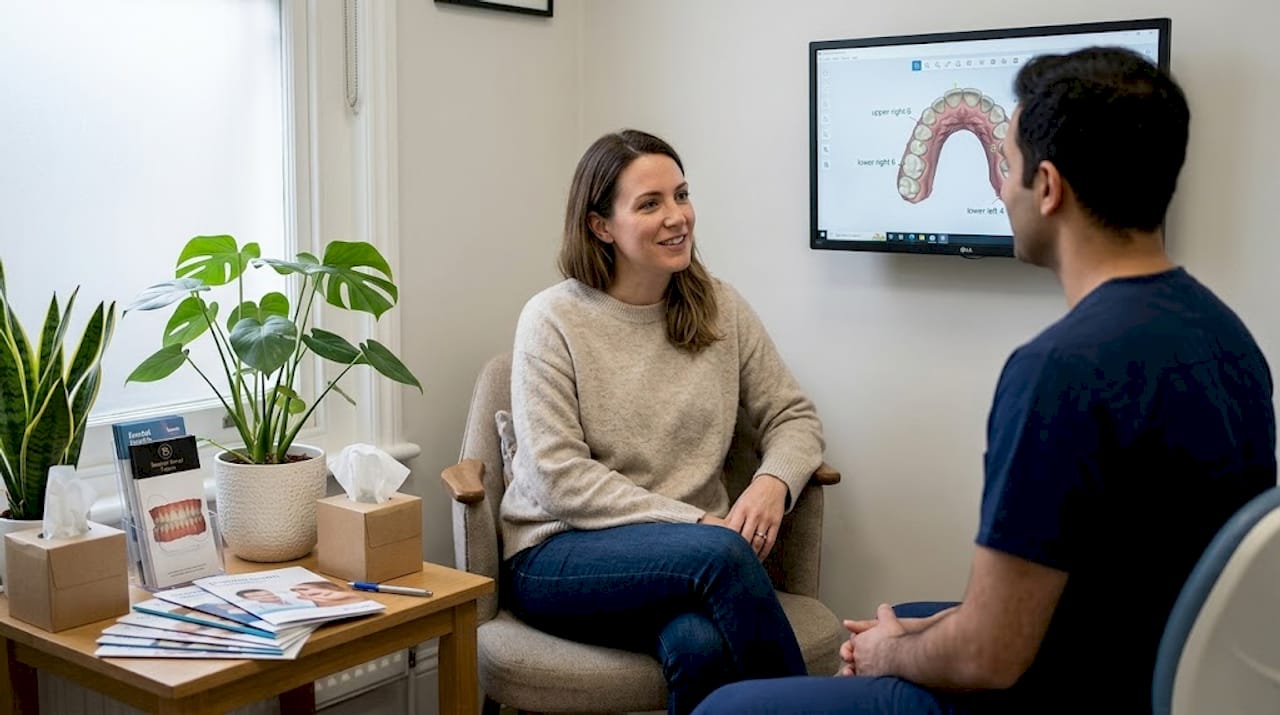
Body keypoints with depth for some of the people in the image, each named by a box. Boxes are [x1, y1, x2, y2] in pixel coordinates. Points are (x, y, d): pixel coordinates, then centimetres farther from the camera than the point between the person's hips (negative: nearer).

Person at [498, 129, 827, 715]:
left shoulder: (720, 307, 6)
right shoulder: (552, 319, -5)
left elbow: (793, 417, 11)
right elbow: (559, 479, -12)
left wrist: (773, 482, -13)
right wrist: (696, 524, -19)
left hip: (692, 557, 3)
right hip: (558, 556, -2)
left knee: (702, 645, -34)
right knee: (723, 551, -32)